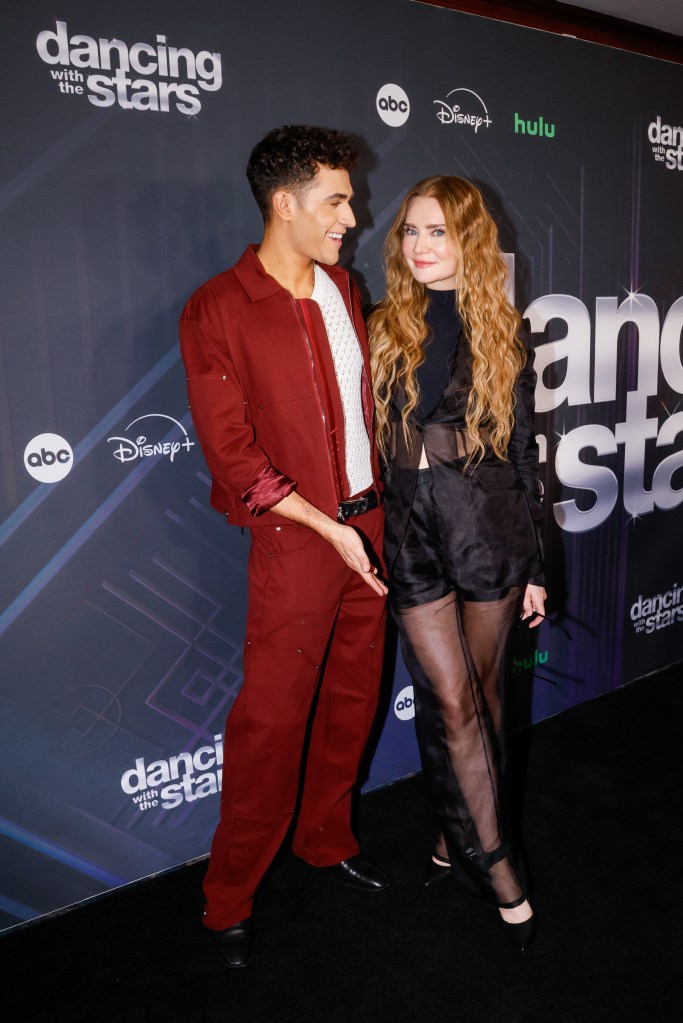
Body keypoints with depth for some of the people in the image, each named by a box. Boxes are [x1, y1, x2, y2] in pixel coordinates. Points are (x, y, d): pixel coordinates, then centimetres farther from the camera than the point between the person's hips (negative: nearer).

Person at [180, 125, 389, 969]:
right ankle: (229, 900, 22)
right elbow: (232, 458, -14)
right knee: (272, 717, 1)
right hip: (294, 540, -6)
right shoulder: (218, 311, -11)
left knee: (353, 695, 16)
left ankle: (328, 839, 39)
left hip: (369, 521, 7)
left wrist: (376, 509, 10)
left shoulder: (342, 288, 10)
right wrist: (331, 528, -15)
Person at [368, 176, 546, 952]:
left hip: (488, 525, 1)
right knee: (452, 703, 2)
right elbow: (361, 440, 4)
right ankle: (499, 869, 15)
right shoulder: (381, 329, 4)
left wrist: (534, 564, 6)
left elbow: (522, 451, 6)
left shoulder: (504, 334, 5)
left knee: (482, 695, 10)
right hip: (408, 531, 0)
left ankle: (461, 834, 31)